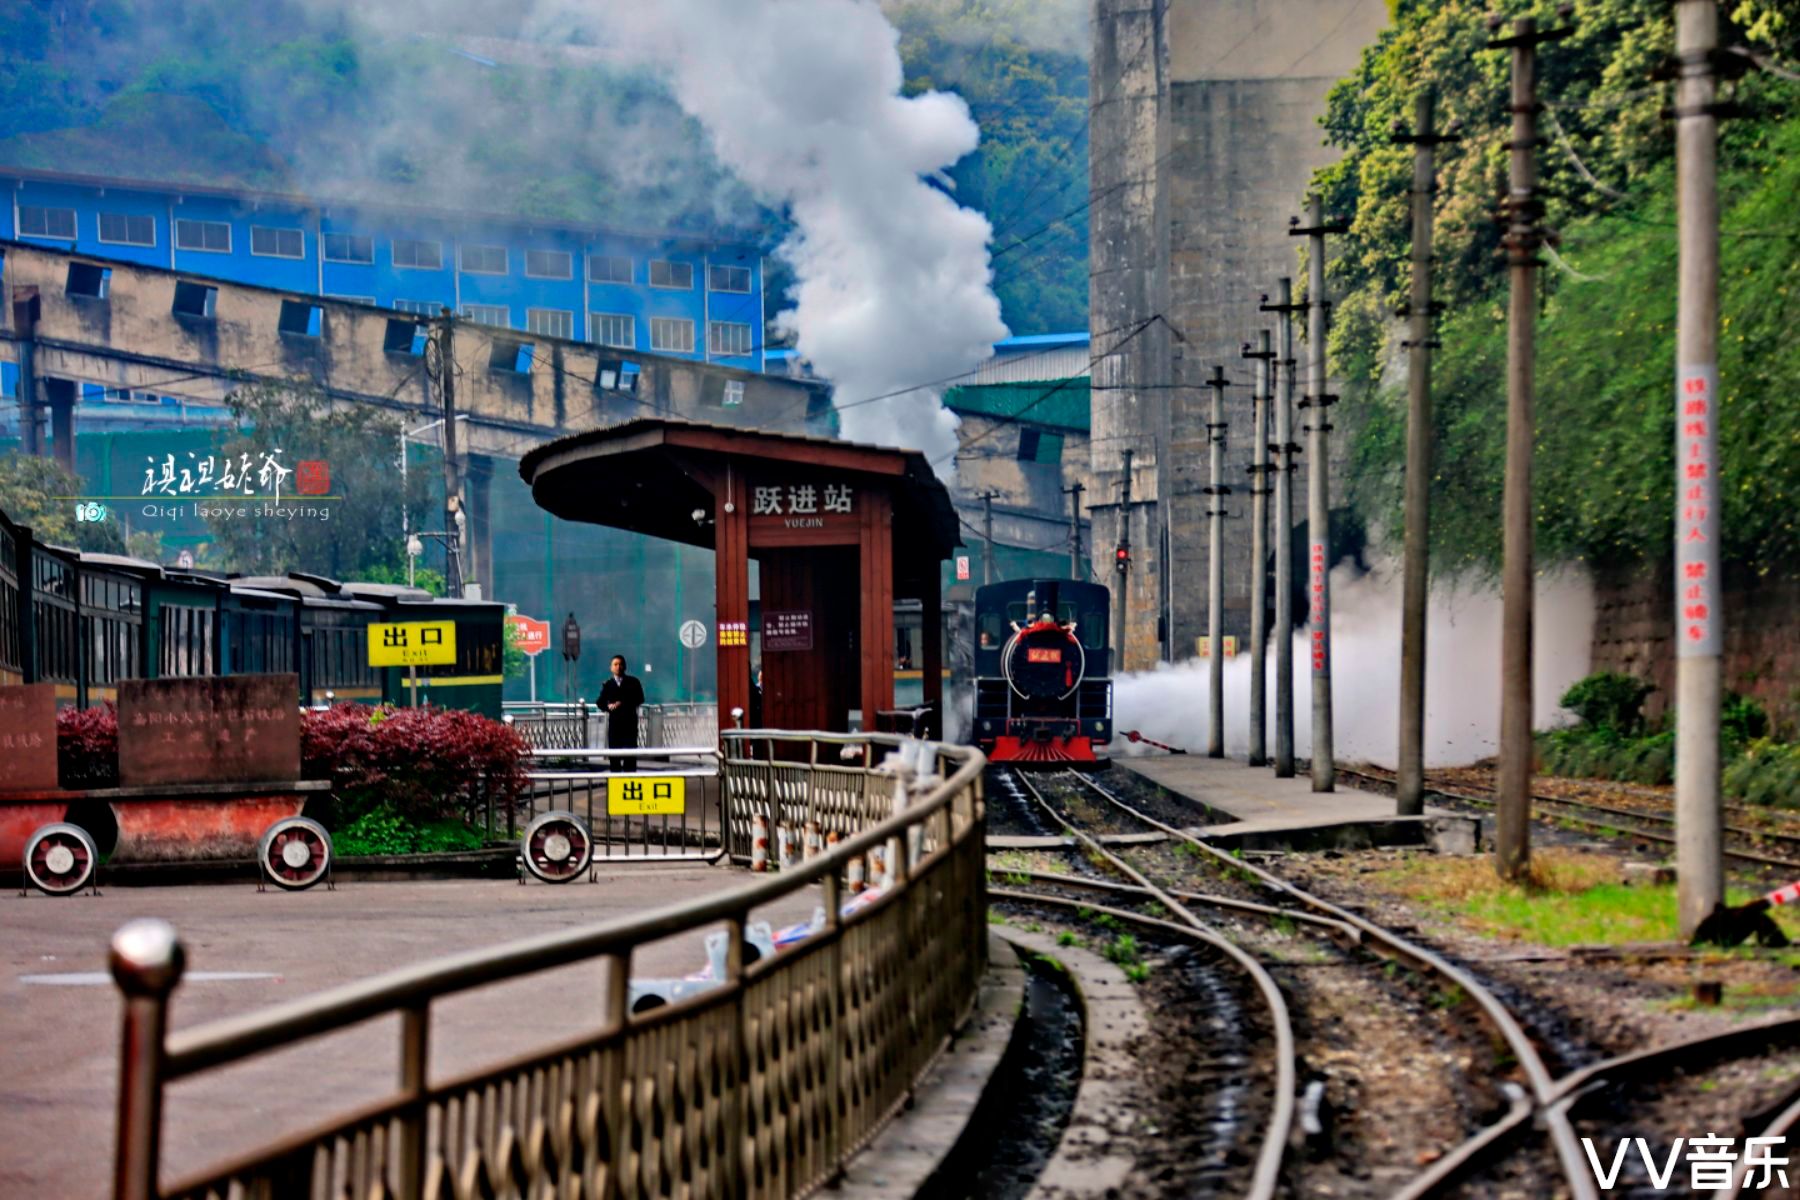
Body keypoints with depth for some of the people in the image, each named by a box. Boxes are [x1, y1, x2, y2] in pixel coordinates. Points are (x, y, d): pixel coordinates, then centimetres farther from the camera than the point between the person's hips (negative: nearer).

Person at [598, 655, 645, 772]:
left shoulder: (633, 682, 8)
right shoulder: (607, 684, 12)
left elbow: (640, 699, -1)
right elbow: (601, 703, 8)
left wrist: (623, 704, -13)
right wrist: (608, 706, -14)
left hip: (630, 722, -1)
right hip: (614, 722, 1)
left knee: (630, 752, -5)